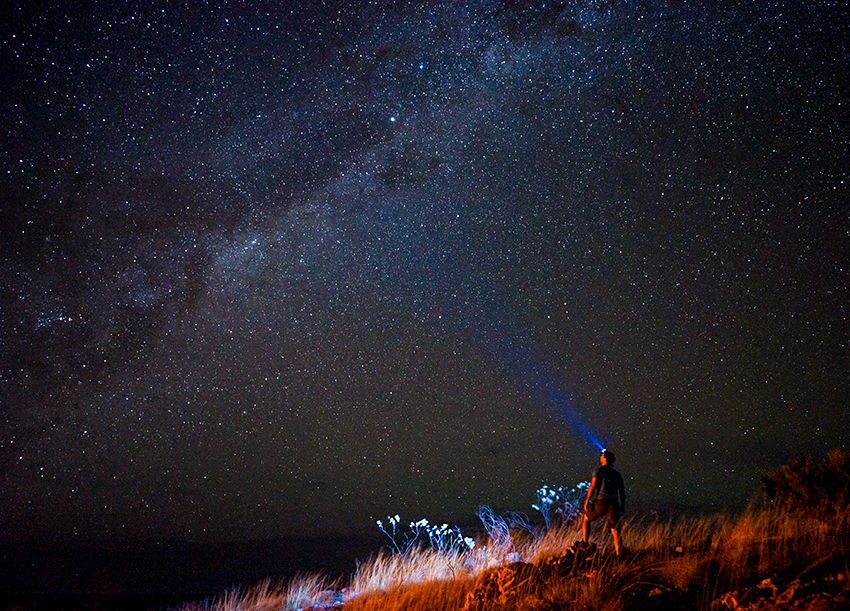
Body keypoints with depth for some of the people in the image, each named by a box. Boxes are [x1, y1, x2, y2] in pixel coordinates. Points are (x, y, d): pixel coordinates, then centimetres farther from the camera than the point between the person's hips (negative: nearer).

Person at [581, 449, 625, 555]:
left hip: (600, 502, -4)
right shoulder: (617, 474, 19)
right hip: (613, 503, 4)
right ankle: (618, 553, -3)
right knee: (615, 529, 6)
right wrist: (622, 507, 19)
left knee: (586, 519, 19)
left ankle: (584, 543, 11)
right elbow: (622, 491, 16)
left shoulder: (599, 470, 4)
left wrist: (587, 501, -8)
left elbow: (593, 485, -7)